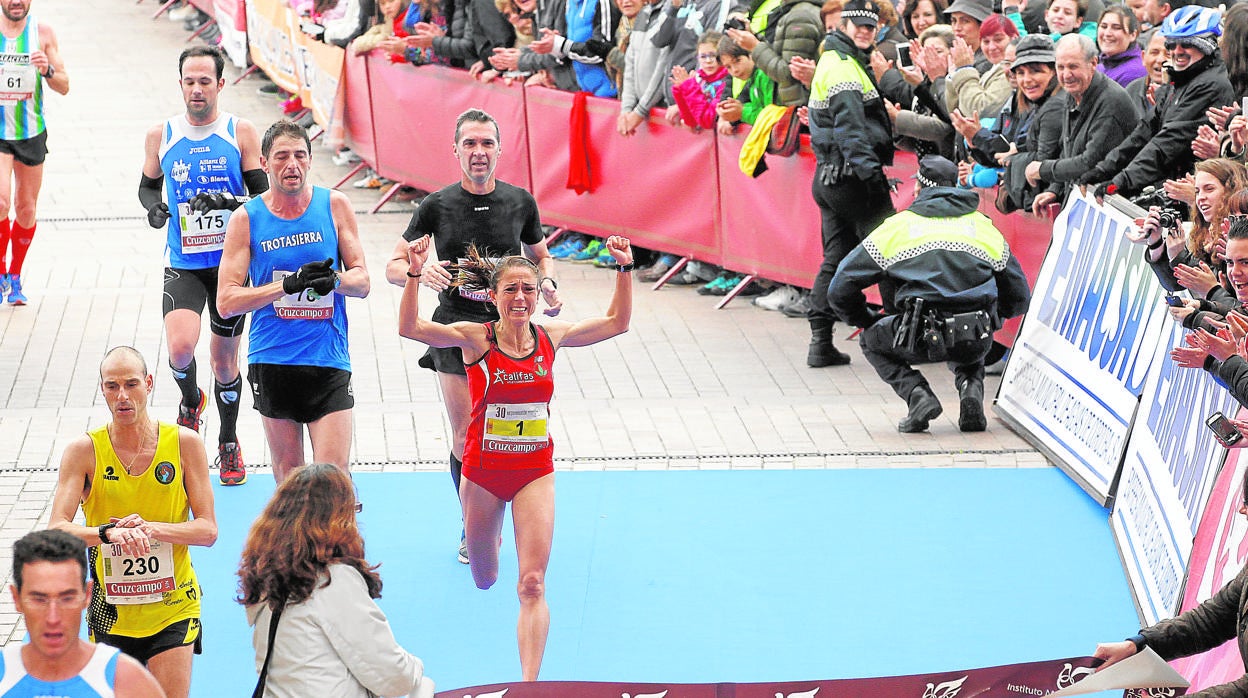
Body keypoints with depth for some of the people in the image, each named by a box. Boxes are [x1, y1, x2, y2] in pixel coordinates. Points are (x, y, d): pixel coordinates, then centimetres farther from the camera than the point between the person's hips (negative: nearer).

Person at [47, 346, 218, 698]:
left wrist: (151, 528, -22)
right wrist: (108, 532, -32)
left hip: (172, 612, 0)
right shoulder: (84, 450, -6)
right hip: (110, 614, 0)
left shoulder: (184, 443, -4)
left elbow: (208, 529, -5)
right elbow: (56, 530, -14)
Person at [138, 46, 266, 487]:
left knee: (224, 359, 9)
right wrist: (153, 207, -6)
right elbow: (147, 185, 17)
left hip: (230, 261, 0)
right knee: (180, 347, -21)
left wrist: (229, 203, -21)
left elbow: (263, 195, -1)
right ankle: (191, 402, 14)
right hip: (182, 264, 0)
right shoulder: (161, 136, 2)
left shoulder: (240, 133, -2)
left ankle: (229, 443, 32)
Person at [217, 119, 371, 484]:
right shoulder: (246, 219, -1)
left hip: (328, 362, 0)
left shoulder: (334, 205, 2)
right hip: (272, 362, 0)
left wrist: (334, 280, -19)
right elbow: (226, 302, -7)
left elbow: (361, 281, 4)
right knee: (288, 473, 11)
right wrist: (288, 284, -20)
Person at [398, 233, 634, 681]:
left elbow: (616, 322, 10)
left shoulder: (550, 338, -2)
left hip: (535, 471, 1)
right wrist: (414, 275, -38)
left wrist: (624, 269, -1)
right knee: (484, 580, 19)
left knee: (532, 584, -13)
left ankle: (529, 683, -14)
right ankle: (489, 539, 57)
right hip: (483, 471, -1)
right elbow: (410, 327, -25)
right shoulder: (476, 338, -11)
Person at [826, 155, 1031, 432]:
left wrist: (868, 323, 30)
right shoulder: (984, 225, 20)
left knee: (872, 340, 27)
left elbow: (840, 289, 13)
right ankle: (971, 389, 7)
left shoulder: (897, 225, 12)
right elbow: (1018, 298, 22)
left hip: (922, 338, -3)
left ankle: (917, 394, 3)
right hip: (976, 341, 3)